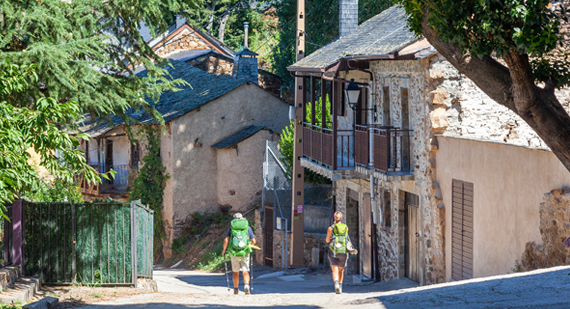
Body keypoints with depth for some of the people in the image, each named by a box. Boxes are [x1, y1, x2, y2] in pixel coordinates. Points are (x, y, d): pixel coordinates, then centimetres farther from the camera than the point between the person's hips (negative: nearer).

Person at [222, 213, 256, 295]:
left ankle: (236, 289, 23)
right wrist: (250, 245, 28)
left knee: (235, 272, 16)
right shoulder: (248, 227, 7)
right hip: (245, 253, -1)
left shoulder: (231, 227, 6)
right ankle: (246, 285, -24)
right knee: (245, 272, 1)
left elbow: (226, 240, -3)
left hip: (234, 253, 1)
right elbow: (253, 241, 7)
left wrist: (224, 250, 13)